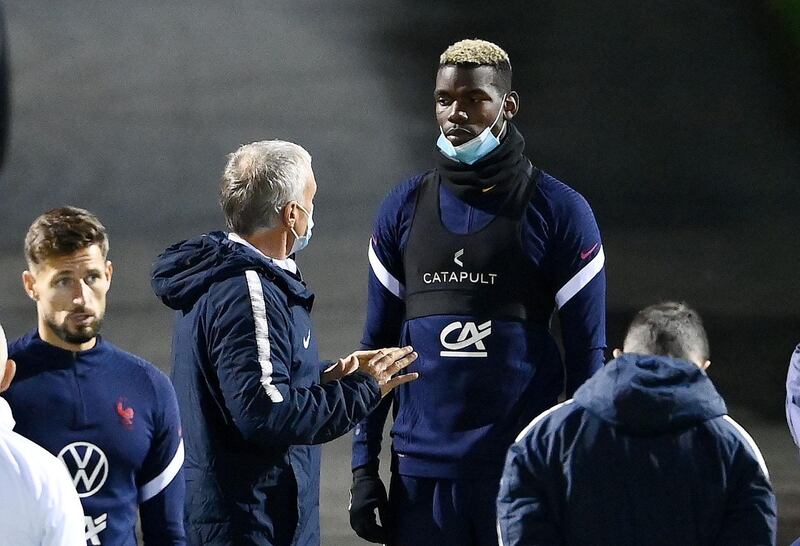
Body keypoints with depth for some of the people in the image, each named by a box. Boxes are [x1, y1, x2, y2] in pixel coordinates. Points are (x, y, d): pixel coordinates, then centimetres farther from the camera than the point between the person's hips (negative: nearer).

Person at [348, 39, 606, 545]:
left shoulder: (558, 211, 0)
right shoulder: (404, 208, 9)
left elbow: (587, 356, 0)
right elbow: (378, 345, 12)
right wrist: (364, 467, 6)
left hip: (523, 469, -3)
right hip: (422, 473, 3)